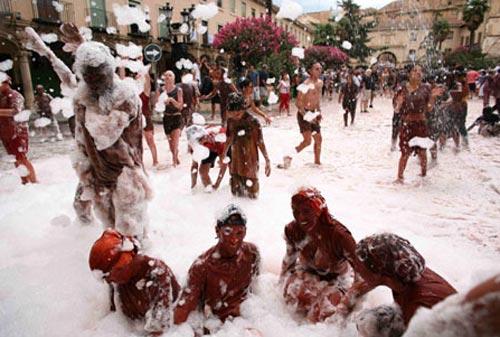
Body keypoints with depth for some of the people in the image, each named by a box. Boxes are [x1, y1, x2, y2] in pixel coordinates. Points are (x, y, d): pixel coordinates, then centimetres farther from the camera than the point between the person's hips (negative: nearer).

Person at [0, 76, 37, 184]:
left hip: (17, 132, -8)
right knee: (16, 159, 10)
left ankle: (34, 182, -4)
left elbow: (16, 111, -28)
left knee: (21, 158, -9)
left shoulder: (14, 95, -12)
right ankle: (25, 181, 19)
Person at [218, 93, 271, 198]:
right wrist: (223, 154, 22)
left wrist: (267, 161, -16)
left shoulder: (252, 122, -18)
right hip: (236, 159, 5)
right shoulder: (231, 121, -2)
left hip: (250, 160, -5)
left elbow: (260, 143, -14)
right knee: (236, 189, 17)